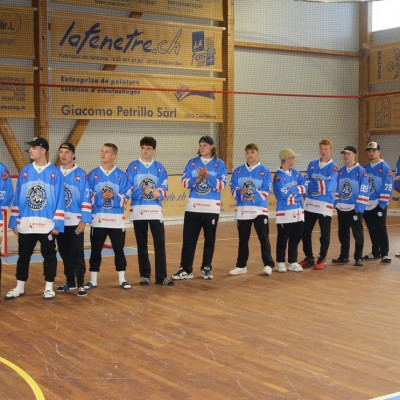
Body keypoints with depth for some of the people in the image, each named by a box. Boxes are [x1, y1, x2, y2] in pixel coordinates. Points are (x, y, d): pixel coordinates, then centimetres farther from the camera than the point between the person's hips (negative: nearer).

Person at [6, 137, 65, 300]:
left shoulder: (55, 172, -3)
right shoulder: (25, 171, 6)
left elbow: (59, 200, -4)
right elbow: (17, 198, 8)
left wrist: (57, 224, -9)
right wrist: (14, 222, 4)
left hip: (47, 224, -3)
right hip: (25, 223, 3)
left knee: (49, 255, 7)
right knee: (23, 256, 11)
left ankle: (49, 287, 17)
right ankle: (20, 287, 22)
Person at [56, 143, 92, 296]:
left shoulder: (81, 174, -4)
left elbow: (86, 199, -7)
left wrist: (84, 220, -12)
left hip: (75, 221, -4)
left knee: (77, 253, -2)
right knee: (64, 253, 12)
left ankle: (80, 284, 2)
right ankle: (70, 281, 23)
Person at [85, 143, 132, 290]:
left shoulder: (121, 175, 1)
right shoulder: (93, 174, 3)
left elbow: (126, 197, -4)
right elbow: (88, 196, -2)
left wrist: (113, 197, -20)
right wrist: (101, 197, -18)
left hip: (116, 219, -1)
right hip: (98, 218, 1)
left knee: (119, 249, 6)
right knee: (95, 250, 7)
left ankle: (122, 279, 17)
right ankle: (93, 280, 16)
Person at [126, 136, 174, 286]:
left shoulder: (159, 167, 5)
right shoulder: (133, 166, 2)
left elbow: (164, 190, -1)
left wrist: (158, 193, -22)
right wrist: (142, 191, -20)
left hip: (155, 210, 1)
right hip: (138, 210, 0)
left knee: (160, 243, -4)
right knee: (141, 244, 8)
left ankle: (161, 276, 1)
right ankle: (145, 275, 18)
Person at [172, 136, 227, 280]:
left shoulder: (219, 164, 0)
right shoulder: (192, 162, 7)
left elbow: (221, 185, -8)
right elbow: (185, 183, -1)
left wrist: (207, 176, -19)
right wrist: (198, 177, -16)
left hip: (211, 207, -1)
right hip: (193, 206, 1)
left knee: (209, 239, 7)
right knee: (188, 239, 1)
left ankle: (206, 268, 19)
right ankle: (186, 269, 6)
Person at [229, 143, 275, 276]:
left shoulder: (264, 171, -1)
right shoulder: (238, 171, 7)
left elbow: (266, 191, -7)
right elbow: (233, 189, 4)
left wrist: (254, 197, -21)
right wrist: (240, 193, -17)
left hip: (260, 209, -3)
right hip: (242, 209, 3)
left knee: (264, 238, -4)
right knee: (243, 239, 12)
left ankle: (268, 265, 2)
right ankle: (241, 265, 20)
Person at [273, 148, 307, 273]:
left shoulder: (295, 173, 9)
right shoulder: (279, 175, -12)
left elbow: (305, 186, 1)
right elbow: (283, 193, -22)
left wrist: (291, 191, -14)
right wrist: (297, 189, -9)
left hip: (298, 211, 7)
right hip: (285, 212, -7)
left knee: (296, 238, 12)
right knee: (283, 239, 4)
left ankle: (293, 262, 21)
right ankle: (281, 263, 15)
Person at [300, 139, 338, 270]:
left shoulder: (333, 167, -6)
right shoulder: (312, 164, 9)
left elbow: (330, 186, -19)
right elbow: (306, 181, 4)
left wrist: (313, 183, -19)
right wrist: (318, 185, -13)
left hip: (325, 204, -5)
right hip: (310, 203, 5)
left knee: (325, 234, 4)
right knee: (305, 232, 9)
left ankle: (322, 259, 15)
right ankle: (309, 258, 23)